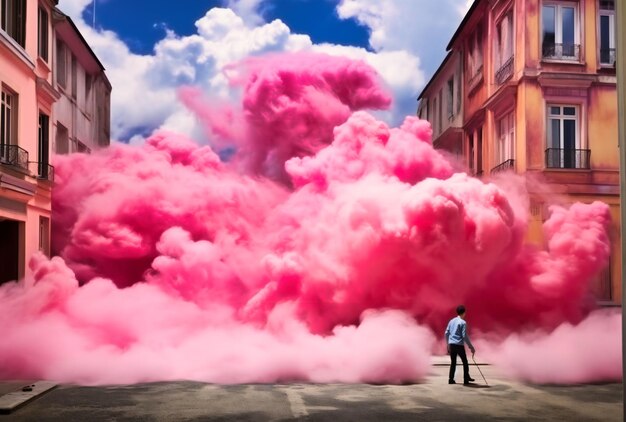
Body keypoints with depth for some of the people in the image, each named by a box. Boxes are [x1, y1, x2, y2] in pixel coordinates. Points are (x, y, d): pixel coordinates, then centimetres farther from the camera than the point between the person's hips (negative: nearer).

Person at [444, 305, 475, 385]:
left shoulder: (451, 321, 11)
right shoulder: (463, 322, -8)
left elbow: (446, 333, 13)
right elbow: (464, 336, -14)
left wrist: (448, 345, 22)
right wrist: (471, 347, -10)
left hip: (451, 344, 6)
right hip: (459, 345, -6)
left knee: (453, 362, 12)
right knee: (465, 362, 6)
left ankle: (451, 379, 10)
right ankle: (466, 380, 7)